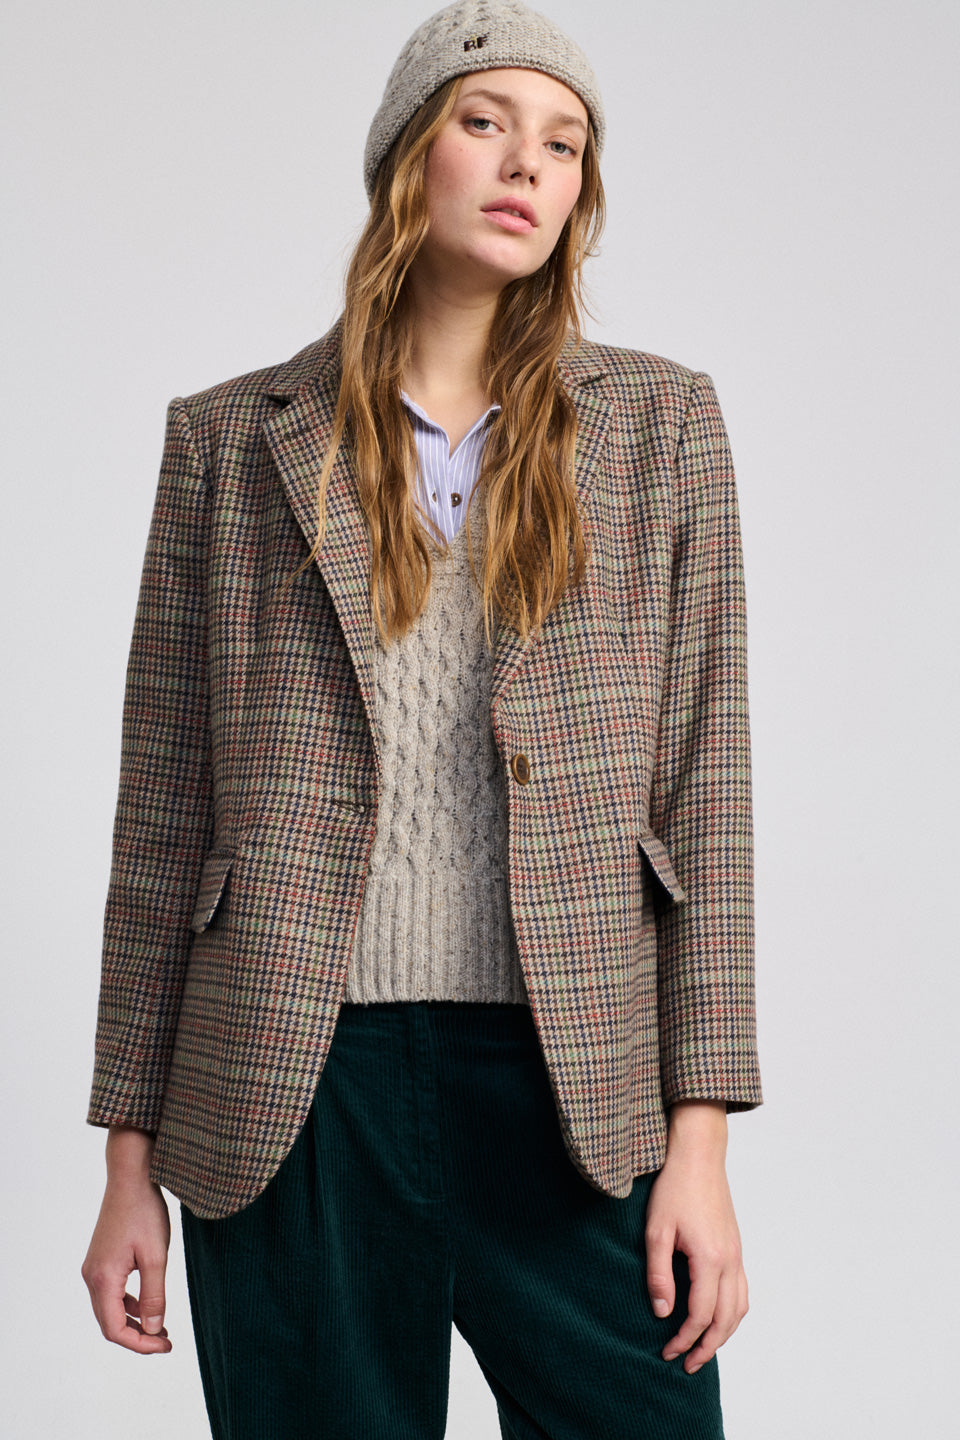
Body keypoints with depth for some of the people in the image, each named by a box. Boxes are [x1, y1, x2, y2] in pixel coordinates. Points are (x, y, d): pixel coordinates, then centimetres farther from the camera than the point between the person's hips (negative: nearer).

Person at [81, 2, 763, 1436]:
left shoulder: (659, 422, 8)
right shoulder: (235, 439, 7)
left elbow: (703, 781, 4)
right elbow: (164, 805, 7)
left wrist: (701, 1137, -2)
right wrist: (131, 1154, 5)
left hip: (574, 1089, 1)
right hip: (289, 1093, 0)